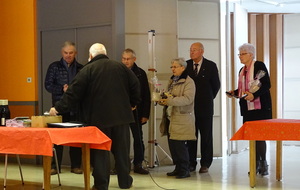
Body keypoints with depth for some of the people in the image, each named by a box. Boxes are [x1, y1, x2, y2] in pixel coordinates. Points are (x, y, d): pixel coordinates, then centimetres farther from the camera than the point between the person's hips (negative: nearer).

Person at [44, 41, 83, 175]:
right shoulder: (54, 67, 6)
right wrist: (62, 89, -15)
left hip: (76, 108, 1)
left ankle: (76, 165, 12)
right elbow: (48, 85, 0)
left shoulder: (81, 68, 9)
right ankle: (55, 166, 7)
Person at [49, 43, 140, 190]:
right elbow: (135, 85, 7)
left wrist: (59, 108, -2)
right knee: (121, 149, 12)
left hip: (99, 118, -3)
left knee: (100, 151, 4)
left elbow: (73, 92, -8)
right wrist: (132, 103, 21)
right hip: (121, 116, 3)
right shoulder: (120, 67, 6)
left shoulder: (88, 70, -5)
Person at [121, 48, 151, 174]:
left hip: (135, 112, 0)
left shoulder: (140, 74, 3)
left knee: (138, 138, 1)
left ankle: (138, 164, 8)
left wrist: (145, 114, -2)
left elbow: (146, 96, 3)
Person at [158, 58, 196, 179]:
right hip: (170, 117, 8)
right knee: (172, 144, 9)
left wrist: (171, 100, -25)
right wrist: (163, 99, 6)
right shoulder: (172, 81, 19)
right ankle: (178, 168, 19)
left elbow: (188, 99, -20)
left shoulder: (188, 82, -8)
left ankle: (185, 170, -1)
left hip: (182, 118, -8)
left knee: (179, 144, -10)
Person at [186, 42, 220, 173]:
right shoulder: (186, 65, 3)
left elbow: (216, 85, 7)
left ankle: (205, 164, 11)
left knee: (206, 136, 4)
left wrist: (209, 98, 10)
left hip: (205, 107, -1)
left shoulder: (210, 66, -1)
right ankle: (191, 163, 11)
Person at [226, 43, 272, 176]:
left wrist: (254, 95, -24)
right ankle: (256, 164, 13)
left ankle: (263, 164, -1)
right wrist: (234, 93, 7)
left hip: (260, 107, -7)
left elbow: (267, 85, -13)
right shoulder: (242, 70, 17)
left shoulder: (259, 66, -5)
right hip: (247, 108, 7)